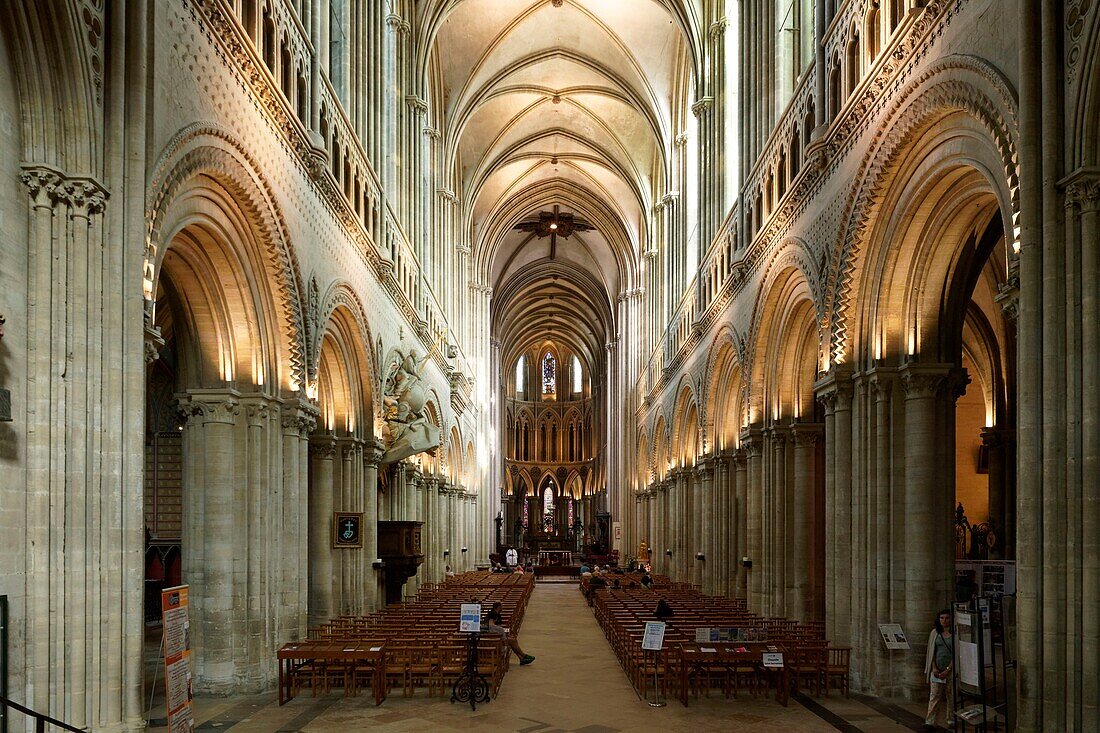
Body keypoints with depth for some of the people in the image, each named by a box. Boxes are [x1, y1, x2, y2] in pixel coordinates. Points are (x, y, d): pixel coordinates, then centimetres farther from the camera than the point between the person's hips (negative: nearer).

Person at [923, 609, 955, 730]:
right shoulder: (935, 633, 7)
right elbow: (931, 652, 8)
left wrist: (948, 669, -12)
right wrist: (934, 668, -4)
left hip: (951, 670, -2)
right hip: (936, 670, 2)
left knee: (952, 696, 6)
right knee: (934, 696, -3)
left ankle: (951, 719, 21)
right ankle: (930, 722, -7)